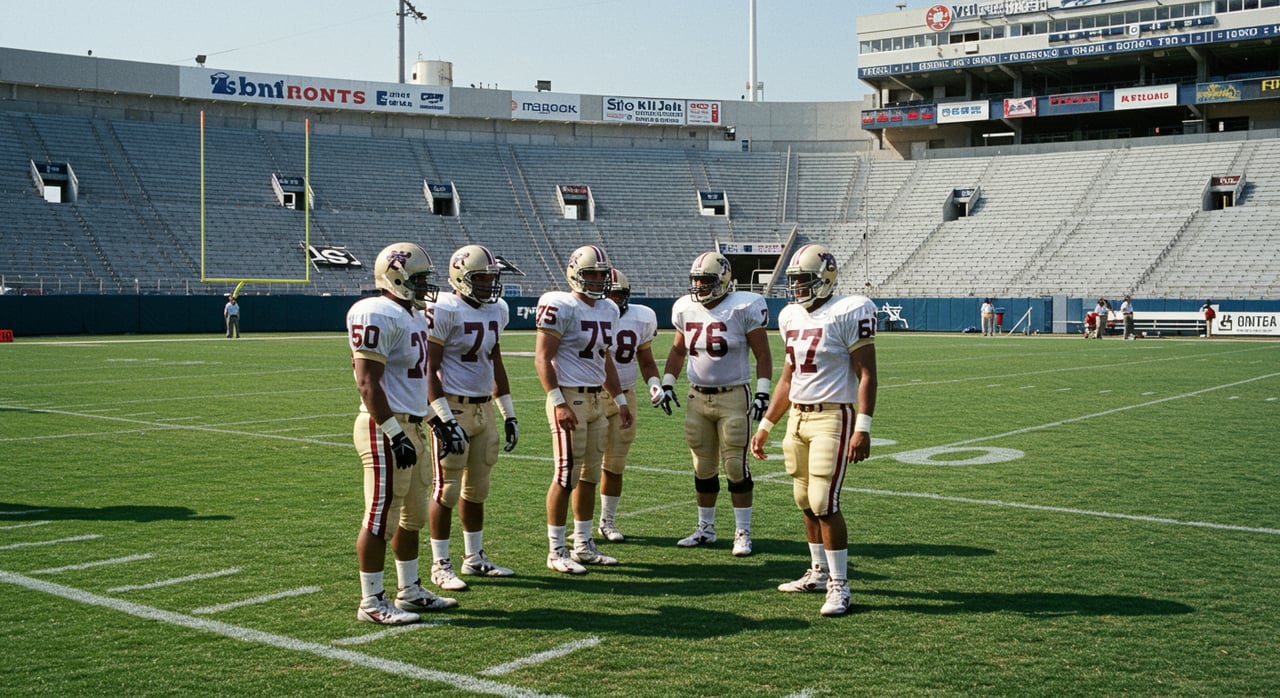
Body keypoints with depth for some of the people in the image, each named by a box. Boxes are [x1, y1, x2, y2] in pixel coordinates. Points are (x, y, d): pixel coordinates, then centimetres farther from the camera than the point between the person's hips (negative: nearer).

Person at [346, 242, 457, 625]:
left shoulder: (412, 315, 15)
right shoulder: (378, 316, -16)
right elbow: (368, 383, -20)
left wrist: (419, 425, 24)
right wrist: (394, 433, -23)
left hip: (410, 426, 10)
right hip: (386, 430, -10)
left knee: (412, 516, 16)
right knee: (381, 518, -3)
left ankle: (410, 592, 28)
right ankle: (372, 603, 6)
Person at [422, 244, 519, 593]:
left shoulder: (496, 310, 10)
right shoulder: (444, 311, -13)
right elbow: (429, 369, -14)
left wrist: (509, 414, 19)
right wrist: (445, 420, -19)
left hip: (484, 408, 7)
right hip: (452, 408, -7)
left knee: (477, 488, 14)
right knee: (446, 489, -2)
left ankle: (475, 558, 26)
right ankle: (440, 565, 8)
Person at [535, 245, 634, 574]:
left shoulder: (608, 309, 14)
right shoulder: (560, 307, -11)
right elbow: (542, 358, -15)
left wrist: (620, 400, 21)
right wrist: (558, 403, -22)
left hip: (597, 399, 8)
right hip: (570, 398, -8)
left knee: (590, 476, 11)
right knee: (566, 477, -5)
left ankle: (583, 546, 21)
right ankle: (556, 552, 3)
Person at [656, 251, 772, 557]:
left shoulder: (744, 307, -9)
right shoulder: (685, 308, 6)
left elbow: (762, 354, -6)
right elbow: (678, 350, 20)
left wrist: (762, 392, -14)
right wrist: (667, 384, 11)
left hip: (733, 397, -5)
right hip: (698, 397, 5)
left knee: (735, 465, -4)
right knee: (703, 467, 11)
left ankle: (742, 532, 6)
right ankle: (705, 529, 23)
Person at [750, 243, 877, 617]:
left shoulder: (848, 313, -11)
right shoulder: (791, 317, 12)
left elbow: (866, 375, -13)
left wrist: (862, 427, -21)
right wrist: (765, 426, 20)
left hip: (833, 417, -7)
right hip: (798, 417, 7)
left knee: (824, 503, -10)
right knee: (806, 502, 12)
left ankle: (839, 586, 0)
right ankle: (819, 573, 26)